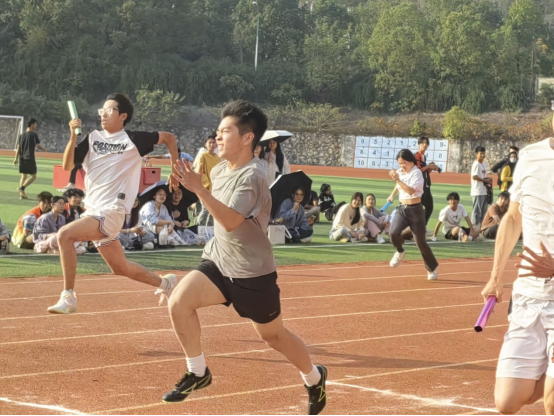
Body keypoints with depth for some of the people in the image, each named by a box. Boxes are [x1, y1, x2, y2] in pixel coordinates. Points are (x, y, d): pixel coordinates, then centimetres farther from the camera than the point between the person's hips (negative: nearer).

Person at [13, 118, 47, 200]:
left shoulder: (22, 135, 12)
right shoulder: (33, 134, -6)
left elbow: (18, 148, 9)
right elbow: (38, 145, -8)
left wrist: (16, 159, 9)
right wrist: (44, 149, 12)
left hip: (22, 158, 7)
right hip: (30, 158, -7)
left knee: (23, 176, 12)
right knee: (33, 176, 1)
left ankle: (22, 194, 7)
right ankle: (22, 188, -17)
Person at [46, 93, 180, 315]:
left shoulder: (133, 139, -3)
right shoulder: (93, 138, 9)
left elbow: (169, 137, 10)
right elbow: (67, 166, 1)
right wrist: (73, 135, -11)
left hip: (111, 212, -7)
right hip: (94, 211, 7)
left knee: (65, 235, -26)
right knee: (121, 268, 18)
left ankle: (68, 297, -19)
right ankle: (165, 283, 40)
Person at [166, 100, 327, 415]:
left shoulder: (252, 177, -23)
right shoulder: (220, 171, 2)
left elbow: (230, 221, -36)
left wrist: (198, 190, -42)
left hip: (253, 273, -7)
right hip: (220, 262, 7)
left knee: (273, 335, 9)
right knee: (179, 302, -16)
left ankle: (315, 378, 37)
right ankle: (198, 373, 0)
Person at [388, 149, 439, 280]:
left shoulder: (416, 173, -13)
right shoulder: (400, 172, 7)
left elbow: (411, 191, -28)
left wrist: (398, 180, -32)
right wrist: (392, 195, 41)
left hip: (415, 210, -5)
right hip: (402, 209, 5)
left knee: (421, 242, 1)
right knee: (393, 232, -24)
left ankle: (433, 268, 20)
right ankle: (400, 252, 6)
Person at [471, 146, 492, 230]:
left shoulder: (484, 164, 17)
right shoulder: (476, 164, -11)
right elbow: (474, 177, -20)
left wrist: (488, 180, 5)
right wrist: (485, 180, -15)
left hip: (484, 191, 9)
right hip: (478, 192, -9)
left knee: (484, 210, 13)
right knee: (477, 210, -8)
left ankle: (481, 226, 20)